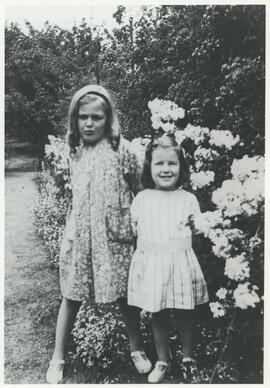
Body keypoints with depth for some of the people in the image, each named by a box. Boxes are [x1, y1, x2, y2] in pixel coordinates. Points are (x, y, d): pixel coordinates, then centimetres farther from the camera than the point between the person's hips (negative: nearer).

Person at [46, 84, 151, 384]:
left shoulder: (120, 148, -6)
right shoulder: (75, 152, 6)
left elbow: (139, 188, 0)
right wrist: (70, 230, 9)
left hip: (114, 236, -3)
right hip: (79, 234, 3)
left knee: (125, 294, 10)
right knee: (71, 295, 10)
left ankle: (136, 348, 33)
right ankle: (57, 358, 27)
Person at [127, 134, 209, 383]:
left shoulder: (188, 199, 1)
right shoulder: (141, 198, 3)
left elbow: (197, 229, 8)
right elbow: (133, 229, 8)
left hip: (181, 263, 0)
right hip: (150, 264, 1)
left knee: (184, 316, 12)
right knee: (158, 316, 13)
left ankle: (188, 358, 38)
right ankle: (163, 360, 36)